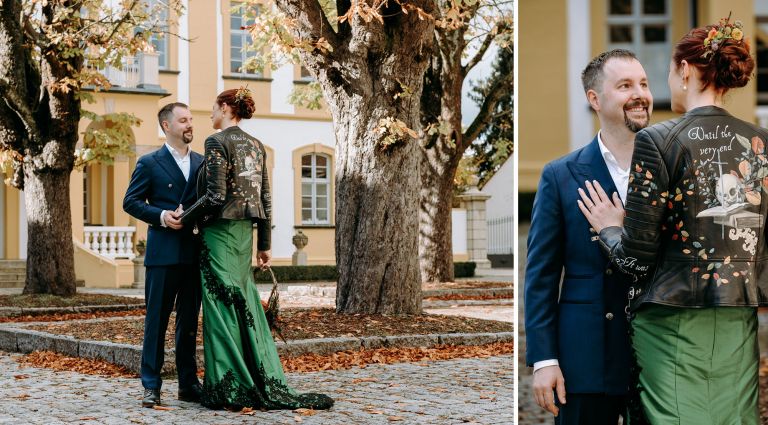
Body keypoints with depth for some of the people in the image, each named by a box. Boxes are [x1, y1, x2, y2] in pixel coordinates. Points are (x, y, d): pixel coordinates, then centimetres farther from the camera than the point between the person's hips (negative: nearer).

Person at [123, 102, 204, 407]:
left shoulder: (202, 163, 13)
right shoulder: (150, 163, 0)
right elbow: (131, 202, -2)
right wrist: (161, 216, -15)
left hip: (195, 253, 4)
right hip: (164, 253, -4)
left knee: (190, 321, 9)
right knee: (156, 320, -1)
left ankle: (188, 383, 16)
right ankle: (151, 386, 4)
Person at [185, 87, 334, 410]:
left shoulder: (217, 142, -11)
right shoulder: (256, 145, 11)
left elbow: (215, 197, -18)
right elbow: (264, 199, 12)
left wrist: (187, 215, -3)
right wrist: (264, 244, 16)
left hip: (220, 231, -7)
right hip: (245, 233, 7)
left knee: (223, 307, -2)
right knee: (246, 305, 10)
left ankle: (229, 389, 1)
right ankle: (267, 385, 9)